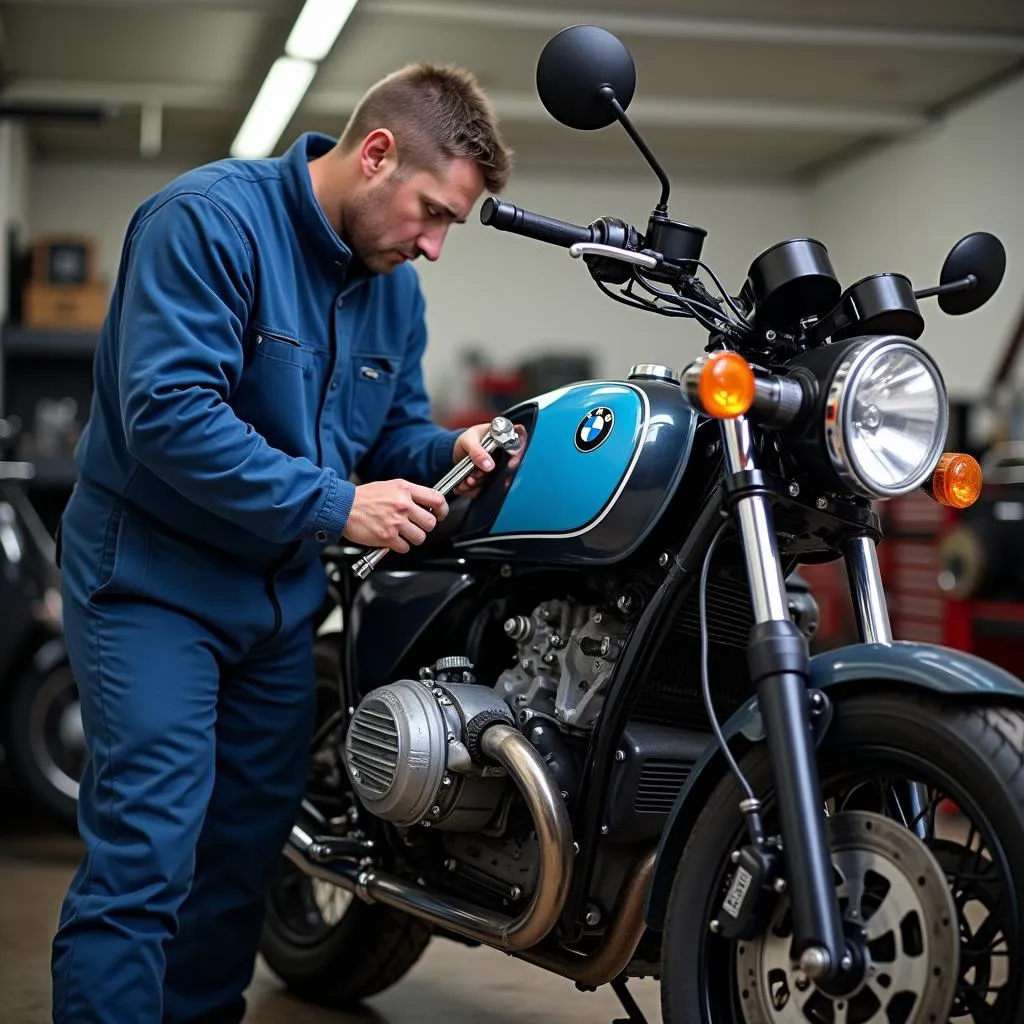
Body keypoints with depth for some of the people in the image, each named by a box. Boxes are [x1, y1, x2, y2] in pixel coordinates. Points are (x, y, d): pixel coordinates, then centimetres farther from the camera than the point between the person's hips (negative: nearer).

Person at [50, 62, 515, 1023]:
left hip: (280, 591, 8)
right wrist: (334, 505, -28)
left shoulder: (394, 286, 7)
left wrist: (449, 450, -10)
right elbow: (169, 410, -27)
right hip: (153, 579, -8)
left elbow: (393, 429, 14)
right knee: (148, 845, -14)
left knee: (249, 838, 14)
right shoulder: (209, 219, -19)